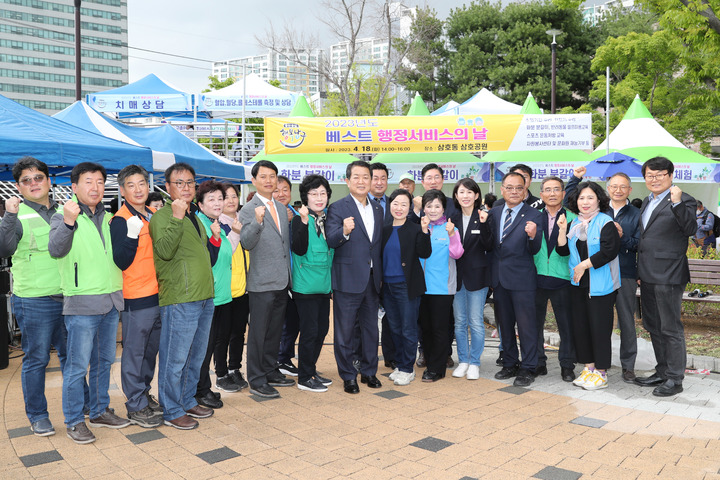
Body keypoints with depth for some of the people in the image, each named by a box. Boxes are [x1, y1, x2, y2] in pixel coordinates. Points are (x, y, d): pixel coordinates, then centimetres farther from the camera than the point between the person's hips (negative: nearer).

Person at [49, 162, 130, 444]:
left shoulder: (108, 218, 15)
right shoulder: (64, 217, -3)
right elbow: (55, 249, -22)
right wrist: (68, 222, -35)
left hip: (111, 301, 6)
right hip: (82, 304, -6)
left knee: (104, 361, 15)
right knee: (78, 365, -1)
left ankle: (100, 411, 29)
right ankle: (74, 421, 12)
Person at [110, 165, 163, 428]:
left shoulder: (155, 215, 11)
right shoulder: (120, 221, -10)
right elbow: (121, 263, -16)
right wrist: (132, 234, -27)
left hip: (158, 294, 7)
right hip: (136, 297, -7)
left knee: (151, 349, 17)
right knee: (134, 352, 2)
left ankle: (144, 394, 31)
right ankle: (136, 406, 12)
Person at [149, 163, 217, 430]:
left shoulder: (194, 217, 19)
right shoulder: (162, 216, -6)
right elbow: (165, 251, -25)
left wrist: (215, 241, 14)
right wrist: (177, 218, -27)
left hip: (204, 296, 9)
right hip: (179, 299, -8)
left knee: (196, 356, 17)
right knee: (175, 358, 0)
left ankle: (188, 401, 31)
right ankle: (172, 411, 13)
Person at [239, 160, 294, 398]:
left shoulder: (281, 208, 13)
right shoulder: (248, 210, -9)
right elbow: (246, 243, -22)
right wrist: (258, 222, -37)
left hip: (282, 280, 7)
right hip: (262, 282, -7)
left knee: (274, 330, 16)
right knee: (258, 333, 2)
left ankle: (270, 371, 29)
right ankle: (256, 381, 11)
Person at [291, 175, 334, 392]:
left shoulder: (328, 219, 11)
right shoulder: (299, 219, -9)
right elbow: (299, 250, -23)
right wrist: (304, 222, -30)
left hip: (324, 284, 7)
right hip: (306, 285, -7)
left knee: (322, 328, 13)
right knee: (309, 330, -3)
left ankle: (311, 370, 29)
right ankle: (304, 378, 11)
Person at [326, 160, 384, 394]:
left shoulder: (377, 209, 11)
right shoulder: (337, 208, -7)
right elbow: (330, 241, -18)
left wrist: (381, 275, 12)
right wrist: (345, 231, -38)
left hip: (372, 280, 6)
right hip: (348, 280, -5)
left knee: (371, 328, 15)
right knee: (344, 331, 4)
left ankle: (369, 372, 29)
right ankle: (348, 376, 17)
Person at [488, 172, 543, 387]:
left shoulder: (533, 215, -5)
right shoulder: (494, 213, 8)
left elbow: (535, 250, -10)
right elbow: (490, 243, 9)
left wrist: (532, 236, -29)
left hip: (522, 278, -5)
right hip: (498, 277, 5)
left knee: (526, 324, 1)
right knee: (504, 323, 15)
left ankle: (528, 369, 13)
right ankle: (510, 364, 29)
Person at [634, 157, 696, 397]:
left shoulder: (683, 200, -8)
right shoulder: (647, 203, 17)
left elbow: (690, 228, -24)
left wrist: (677, 203, -35)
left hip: (668, 276, -9)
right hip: (647, 276, 9)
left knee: (671, 328, -2)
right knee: (653, 327, 17)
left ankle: (675, 379, 9)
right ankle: (662, 372, 30)